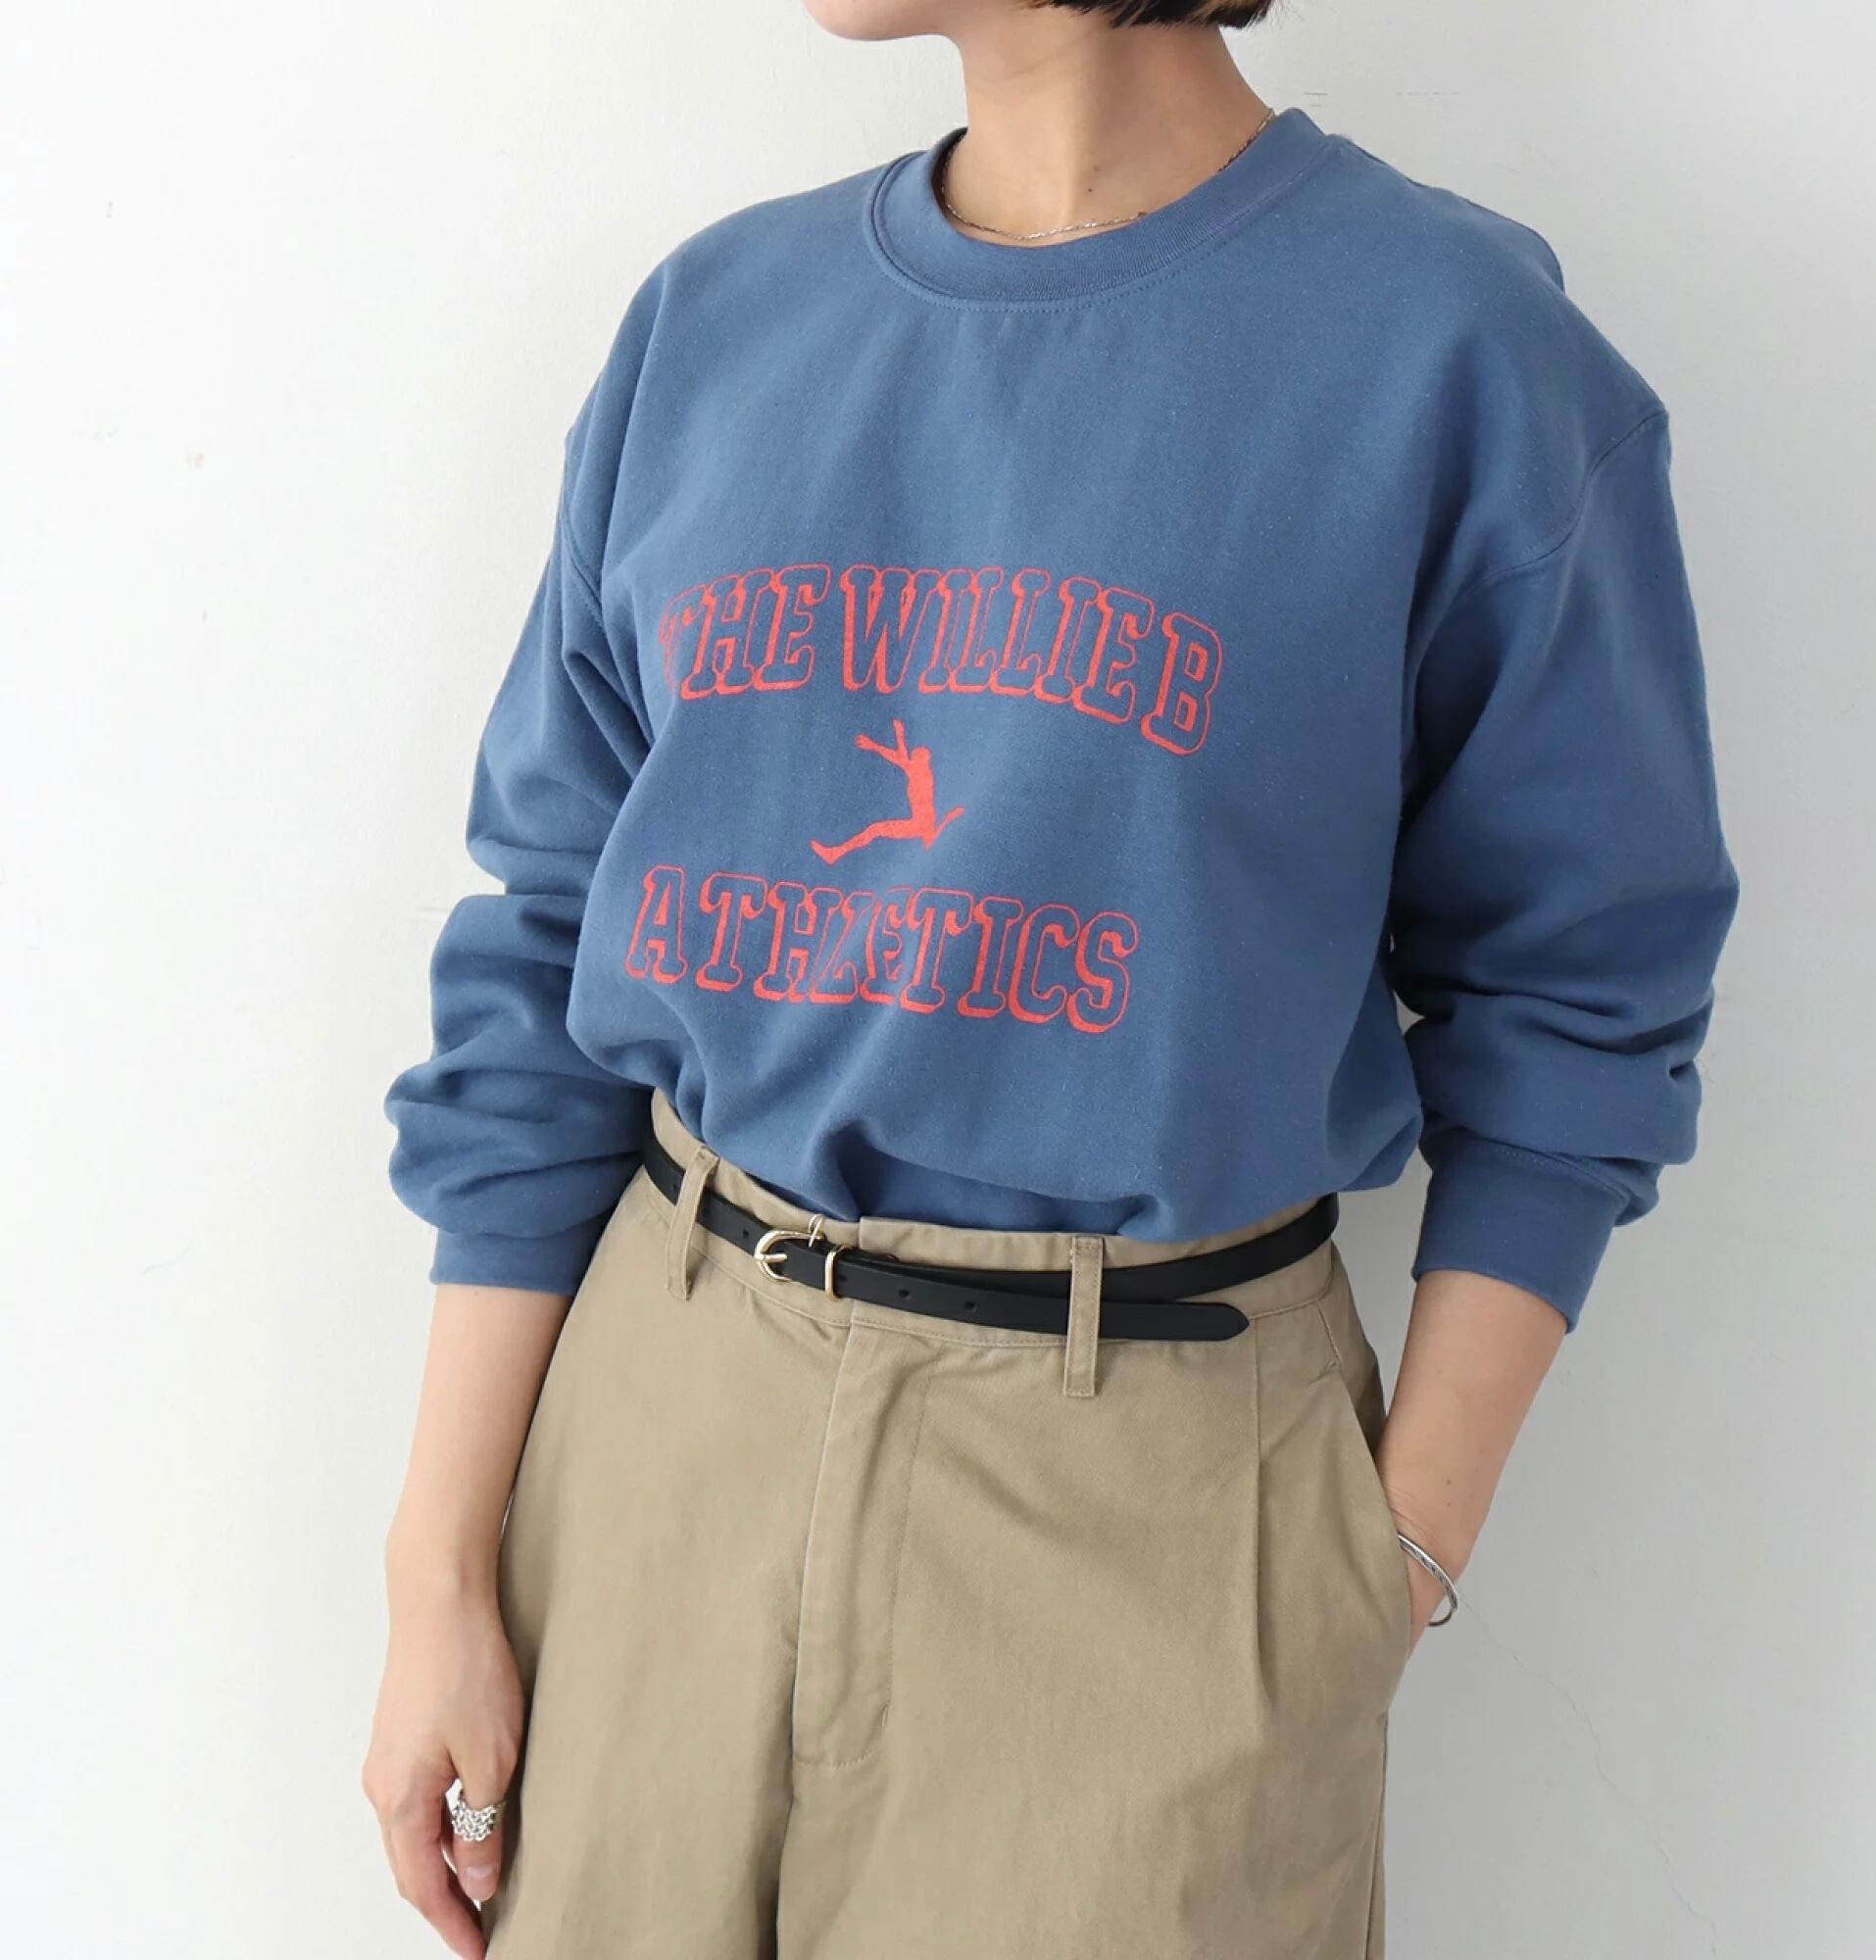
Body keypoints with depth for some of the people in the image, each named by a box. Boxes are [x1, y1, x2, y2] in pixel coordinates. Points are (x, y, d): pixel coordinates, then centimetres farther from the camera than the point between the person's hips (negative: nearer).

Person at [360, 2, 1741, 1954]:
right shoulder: (712, 320, 4)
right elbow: (545, 958, 4)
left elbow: (1566, 1002, -2)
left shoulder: (1453, 345, -8)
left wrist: (1402, 1561, -7)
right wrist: (439, 1566, 2)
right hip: (661, 1377, 4)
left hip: (1145, 1476, -3)